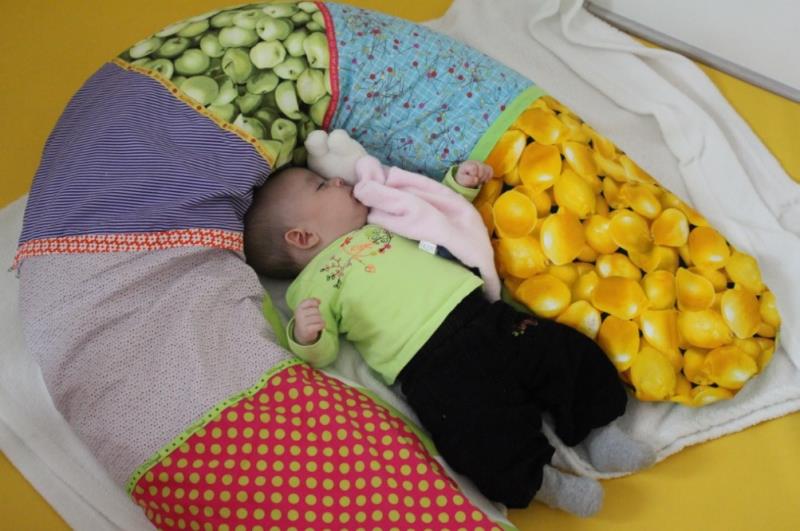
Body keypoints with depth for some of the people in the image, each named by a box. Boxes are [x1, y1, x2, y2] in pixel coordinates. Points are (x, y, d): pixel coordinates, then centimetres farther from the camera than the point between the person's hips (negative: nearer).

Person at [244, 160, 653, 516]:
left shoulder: (381, 222, 26)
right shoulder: (309, 285, 6)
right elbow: (322, 355, -2)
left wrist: (459, 183, 23)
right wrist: (305, 336, -24)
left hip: (486, 316, 6)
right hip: (431, 367, -6)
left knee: (568, 354, -1)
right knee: (491, 439, -21)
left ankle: (595, 425, 17)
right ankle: (535, 478, 4)